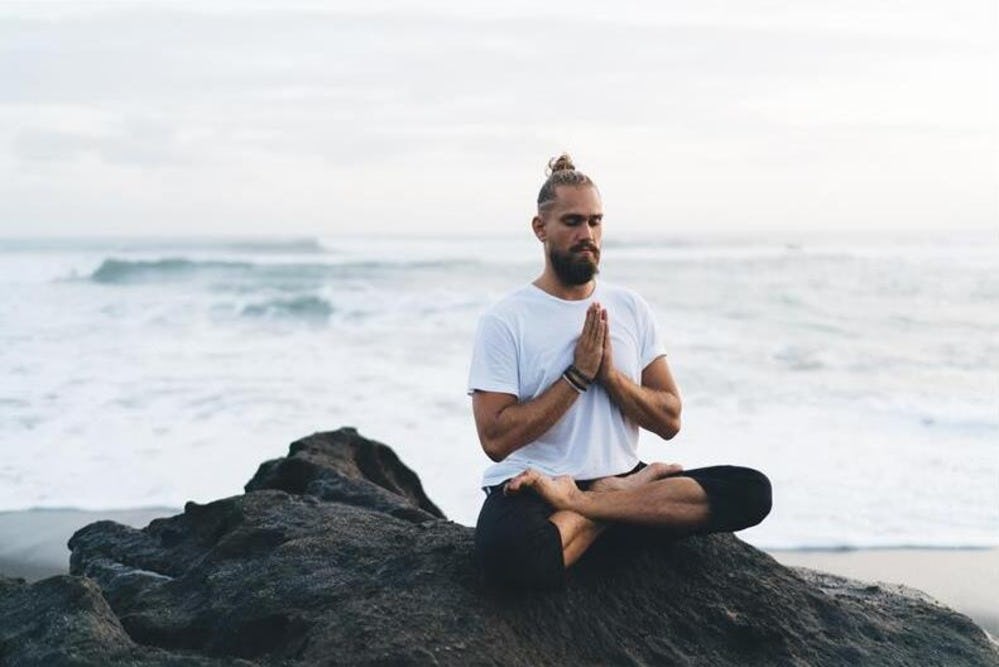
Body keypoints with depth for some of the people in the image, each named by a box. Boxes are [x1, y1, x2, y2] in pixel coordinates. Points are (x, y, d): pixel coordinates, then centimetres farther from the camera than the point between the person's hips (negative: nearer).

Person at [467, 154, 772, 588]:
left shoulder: (631, 309, 9)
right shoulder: (504, 320, -4)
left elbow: (669, 421, 6)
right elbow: (496, 439, -13)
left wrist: (610, 374, -11)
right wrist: (578, 375, -14)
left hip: (619, 475, 5)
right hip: (528, 489, -5)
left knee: (751, 490, -17)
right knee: (508, 551, -40)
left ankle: (583, 503, -21)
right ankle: (622, 499, -15)